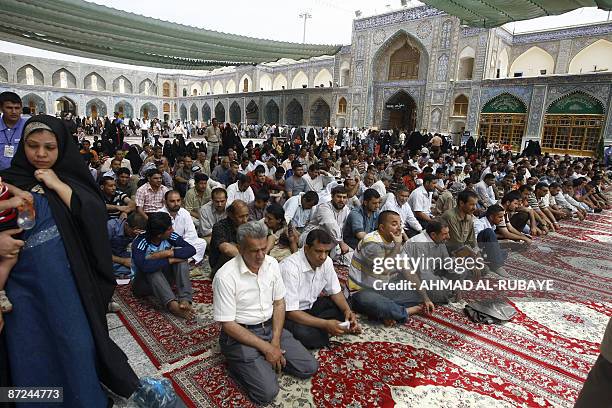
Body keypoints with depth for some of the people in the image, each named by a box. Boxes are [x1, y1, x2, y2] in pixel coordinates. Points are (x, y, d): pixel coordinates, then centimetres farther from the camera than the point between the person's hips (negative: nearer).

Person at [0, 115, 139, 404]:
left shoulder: (71, 179, 3)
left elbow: (95, 216, -12)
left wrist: (57, 184, -11)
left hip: (68, 282, 0)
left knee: (77, 347, 9)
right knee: (31, 355, 12)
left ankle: (86, 398, 29)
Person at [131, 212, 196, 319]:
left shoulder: (170, 236, -12)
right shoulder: (139, 243, -25)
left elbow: (191, 250, -22)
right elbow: (145, 267, -43)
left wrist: (167, 253, -32)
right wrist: (170, 260, -32)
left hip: (163, 279, 4)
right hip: (143, 283, -4)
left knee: (180, 257, -20)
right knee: (152, 269, -34)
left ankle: (185, 300, -36)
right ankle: (173, 305, -48)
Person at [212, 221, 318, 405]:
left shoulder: (272, 263, -4)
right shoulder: (225, 277, -22)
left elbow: (279, 303, 4)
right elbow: (228, 325, -18)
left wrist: (275, 342, -8)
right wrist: (266, 348, -18)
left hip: (271, 327, 6)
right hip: (240, 334, -5)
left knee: (309, 367, -3)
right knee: (267, 392, -19)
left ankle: (267, 360, 13)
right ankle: (238, 362, 6)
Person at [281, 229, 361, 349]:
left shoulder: (326, 261, -10)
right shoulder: (290, 268, -30)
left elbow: (335, 291, 4)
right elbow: (291, 312, -30)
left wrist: (347, 310, -17)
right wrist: (325, 324, -35)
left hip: (311, 306, 6)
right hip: (288, 314, -6)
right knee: (304, 335, -35)